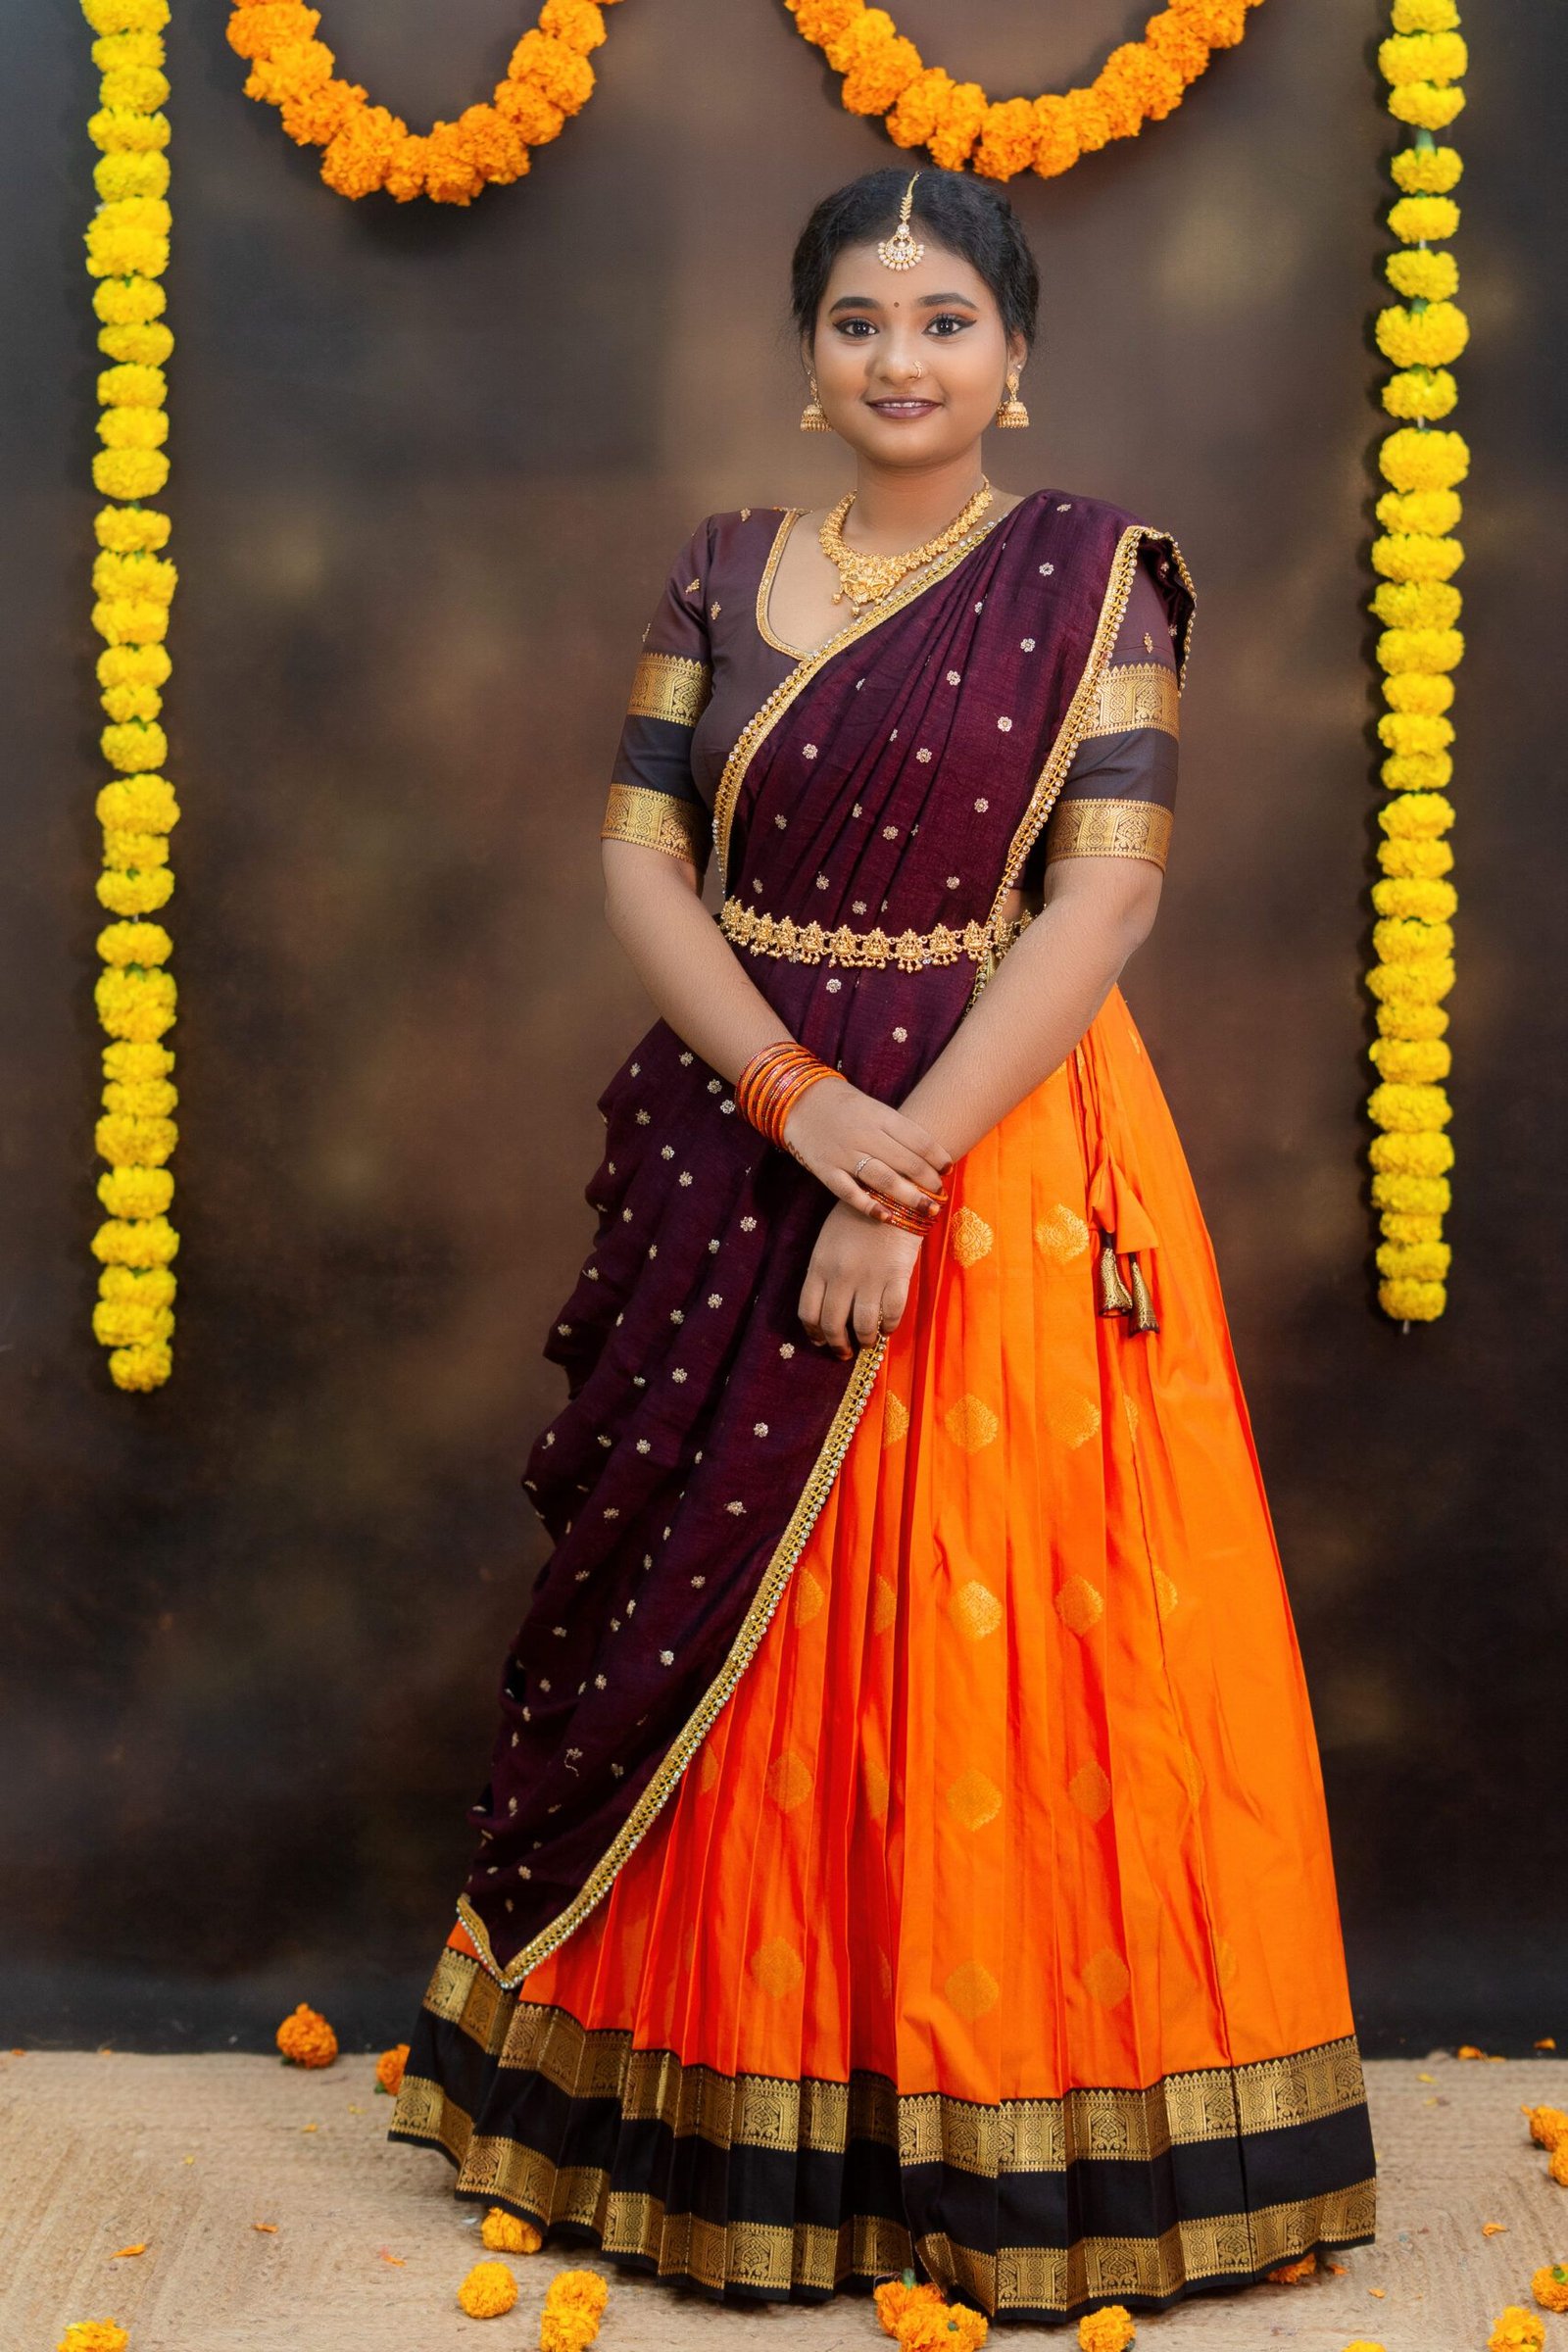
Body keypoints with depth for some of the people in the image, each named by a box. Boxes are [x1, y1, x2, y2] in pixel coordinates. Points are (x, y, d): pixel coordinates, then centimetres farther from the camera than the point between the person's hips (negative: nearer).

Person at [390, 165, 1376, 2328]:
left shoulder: (1092, 575, -3)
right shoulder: (723, 571, 7)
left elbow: (1106, 893, -11)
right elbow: (639, 859, 1)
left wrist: (911, 1158, -20)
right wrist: (797, 1100, -15)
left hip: (1005, 1142, -3)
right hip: (739, 1144, 4)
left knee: (984, 1640, -1)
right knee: (725, 1631, 10)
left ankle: (1003, 2131, 15)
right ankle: (724, 2097, 26)